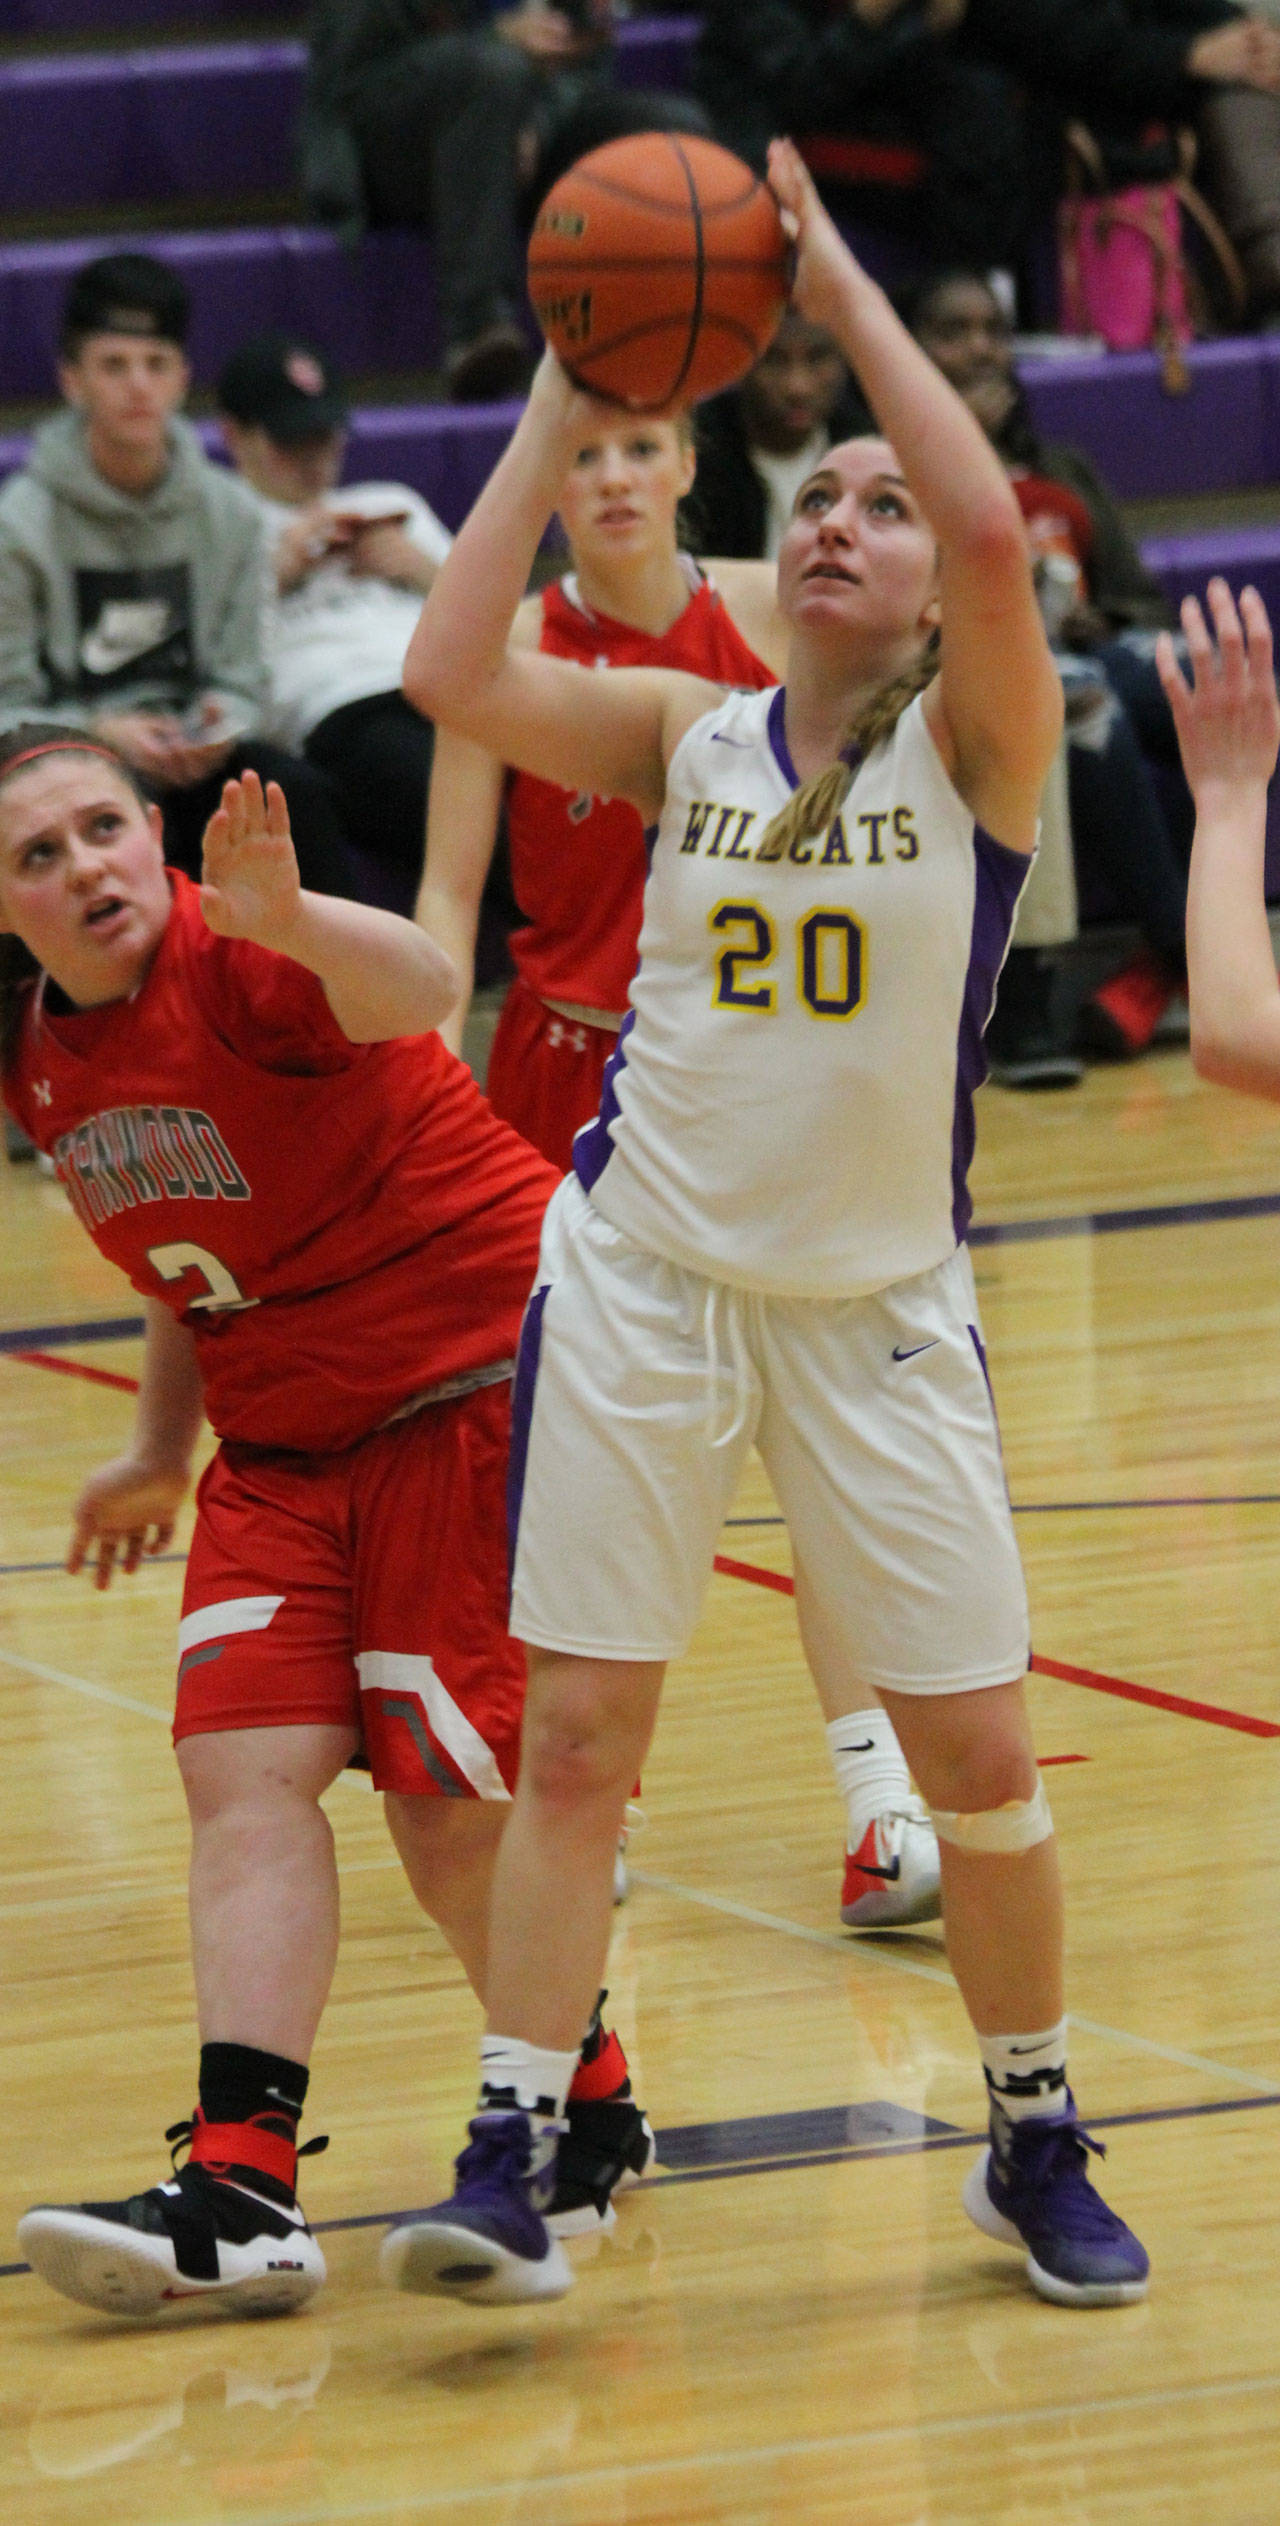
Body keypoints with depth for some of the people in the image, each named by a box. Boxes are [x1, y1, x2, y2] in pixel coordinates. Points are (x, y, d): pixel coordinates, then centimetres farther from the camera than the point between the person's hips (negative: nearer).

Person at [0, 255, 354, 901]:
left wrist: (215, 730, -14)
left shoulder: (228, 513, 9)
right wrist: (104, 733, -22)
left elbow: (238, 679, 10)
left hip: (189, 758, 4)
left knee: (300, 792, -26)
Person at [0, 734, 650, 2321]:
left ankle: (587, 2114, 20)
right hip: (286, 1442, 7)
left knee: (449, 1810, -5)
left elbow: (417, 990, -44)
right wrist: (161, 1454, 22)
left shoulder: (234, 960, -20)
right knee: (244, 1768, -10)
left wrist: (287, 920, -63)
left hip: (480, 1386, -7)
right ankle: (240, 2190, -17)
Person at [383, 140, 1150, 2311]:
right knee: (571, 1738, -3)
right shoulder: (682, 735, 2)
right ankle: (510, 2164, 1)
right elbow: (451, 675, -13)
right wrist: (563, 404, -12)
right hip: (639, 1276, 2)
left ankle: (1037, 2150, 20)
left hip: (877, 1302, -2)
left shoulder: (977, 745, -7)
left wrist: (842, 292, -20)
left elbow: (992, 526, -26)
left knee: (977, 1752, 1)